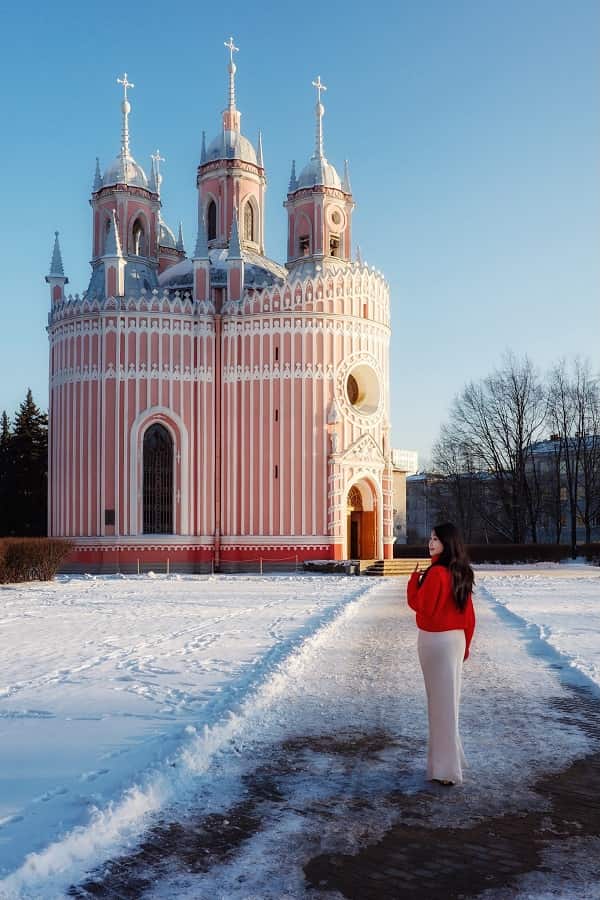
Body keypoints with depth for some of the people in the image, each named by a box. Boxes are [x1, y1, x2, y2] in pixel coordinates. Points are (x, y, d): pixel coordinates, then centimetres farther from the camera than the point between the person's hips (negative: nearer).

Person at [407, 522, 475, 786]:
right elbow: (469, 614, 11)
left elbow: (418, 604, -15)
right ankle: (450, 758, 30)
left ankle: (446, 768, 7)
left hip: (436, 642, -8)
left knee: (440, 702, 0)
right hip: (456, 639, 8)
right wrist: (466, 643, 18)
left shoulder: (436, 573, -20)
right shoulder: (461, 573, 6)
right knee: (449, 699, 17)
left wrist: (414, 579, -3)